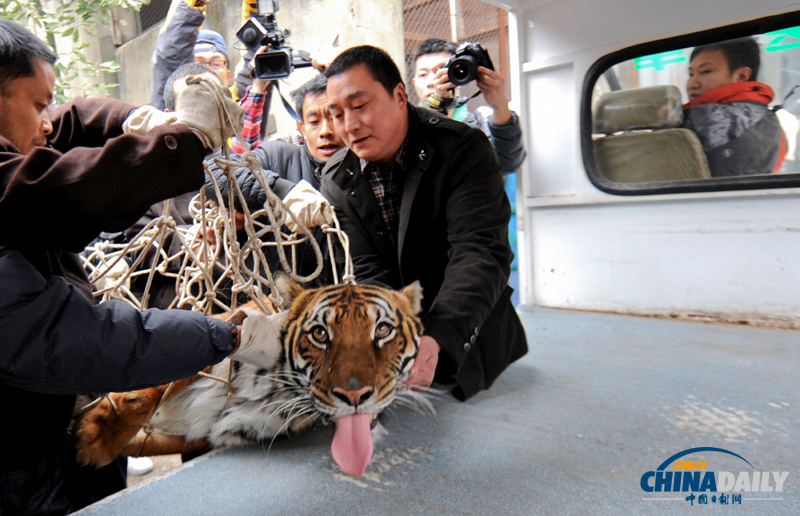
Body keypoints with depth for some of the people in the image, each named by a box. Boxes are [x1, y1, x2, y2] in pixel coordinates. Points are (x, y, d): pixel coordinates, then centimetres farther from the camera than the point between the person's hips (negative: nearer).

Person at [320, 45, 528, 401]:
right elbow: (368, 274, -10)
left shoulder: (464, 149, -14)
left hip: (463, 332, -3)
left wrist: (434, 338, -41)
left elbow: (480, 254, -25)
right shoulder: (336, 180, -2)